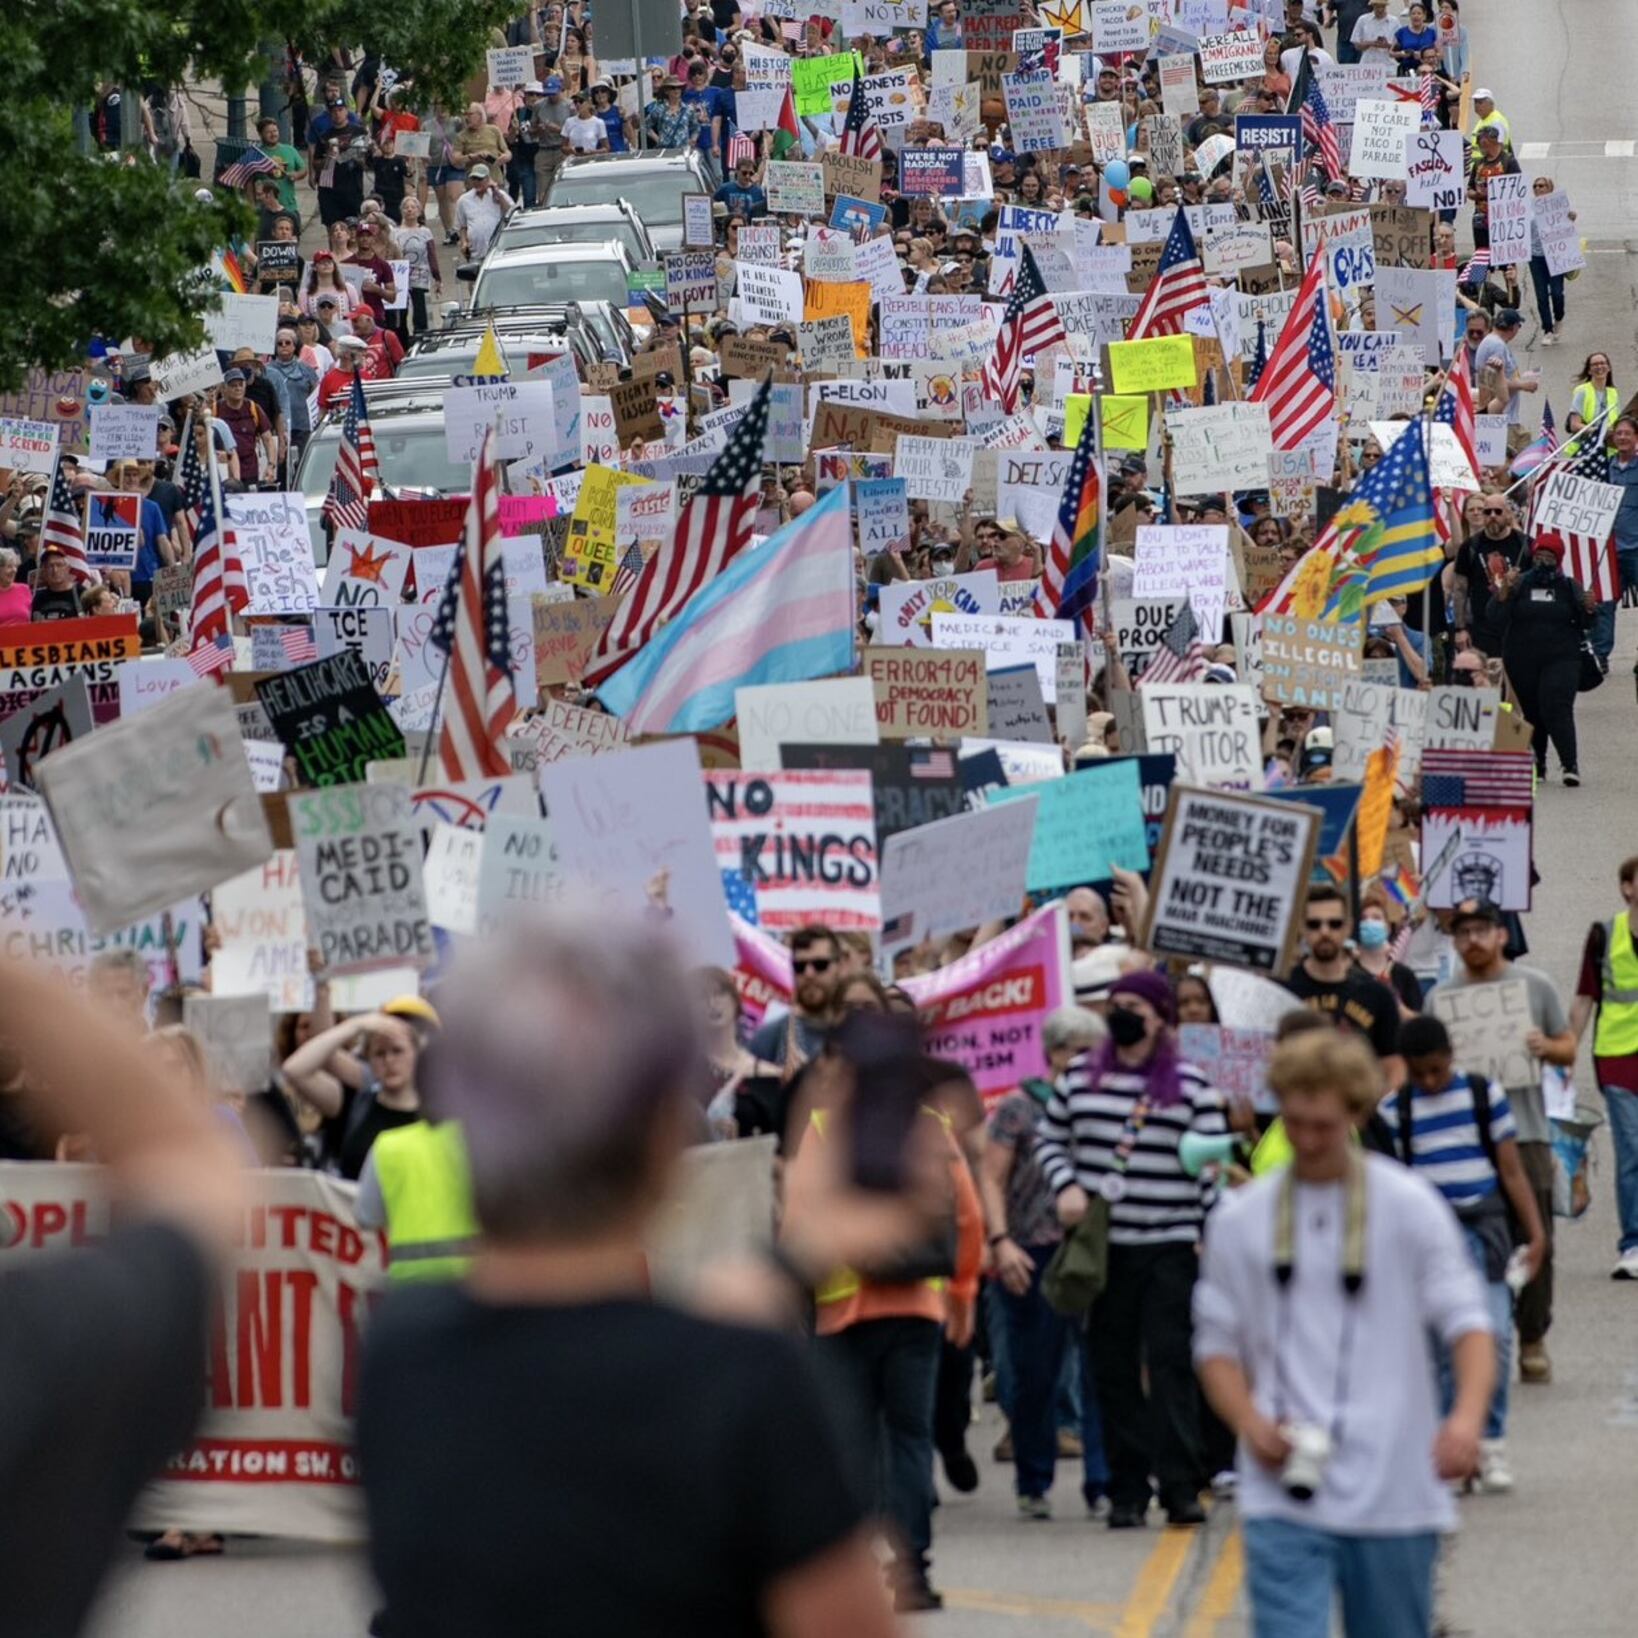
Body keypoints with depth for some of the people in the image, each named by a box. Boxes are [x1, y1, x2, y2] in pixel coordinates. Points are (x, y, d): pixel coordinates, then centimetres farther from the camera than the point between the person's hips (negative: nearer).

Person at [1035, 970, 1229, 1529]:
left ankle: (1181, 1487, -12)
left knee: (1170, 1361, -10)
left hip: (1170, 1247, -3)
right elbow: (1050, 1137, 18)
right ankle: (1127, 1492, 9)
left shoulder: (1190, 1085, 2)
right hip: (1101, 1247, 3)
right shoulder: (1081, 1076, 9)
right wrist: (1066, 1186, -1)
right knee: (1114, 1369, 4)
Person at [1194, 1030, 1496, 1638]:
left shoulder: (1409, 1206, 2)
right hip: (1284, 1496, 0)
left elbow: (1466, 1321, -2)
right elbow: (1217, 1344, 13)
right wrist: (1252, 1424, -7)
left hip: (1394, 1494, 0)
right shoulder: (1240, 1219, 6)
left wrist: (1468, 1416, -21)